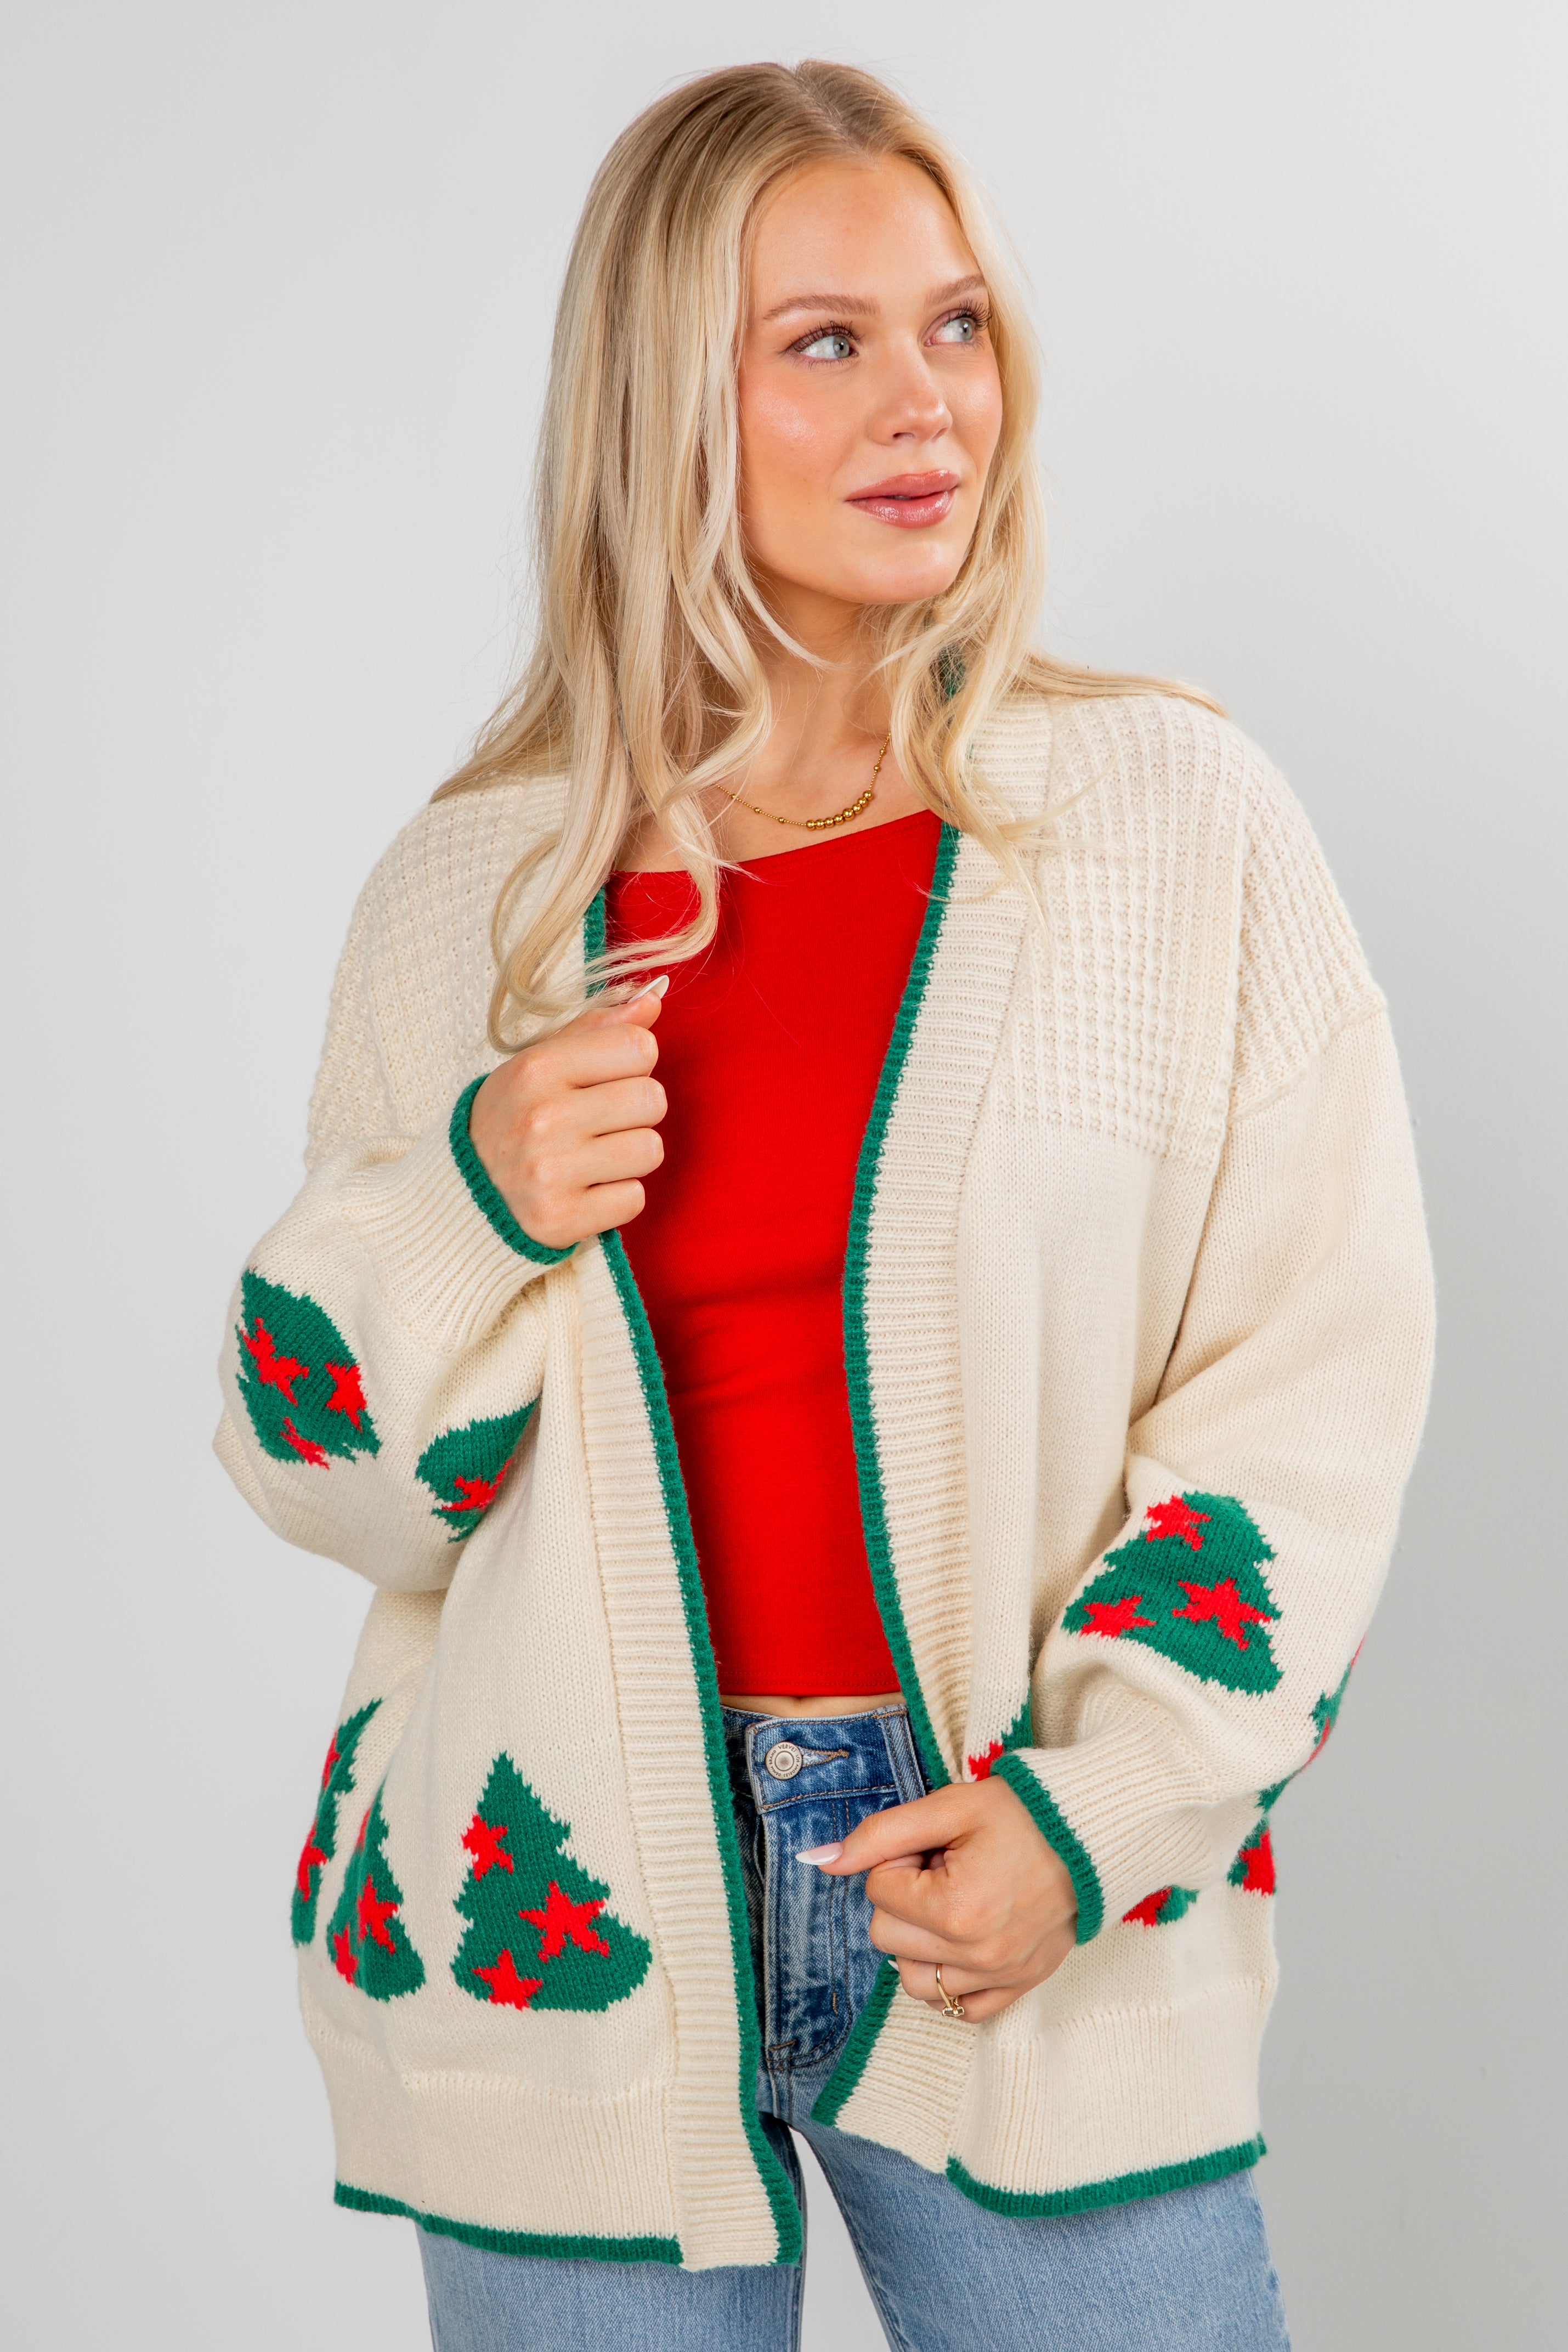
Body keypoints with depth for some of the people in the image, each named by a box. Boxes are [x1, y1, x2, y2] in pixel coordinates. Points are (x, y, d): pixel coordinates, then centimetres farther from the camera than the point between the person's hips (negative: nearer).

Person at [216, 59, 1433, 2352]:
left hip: (1052, 1927, -1)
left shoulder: (1179, 814, -2)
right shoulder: (471, 883, 2)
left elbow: (1315, 1384, -2)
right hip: (562, 1925, 1)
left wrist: (1096, 1808, -10)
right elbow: (327, 1456, 7)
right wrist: (474, 1206, -12)